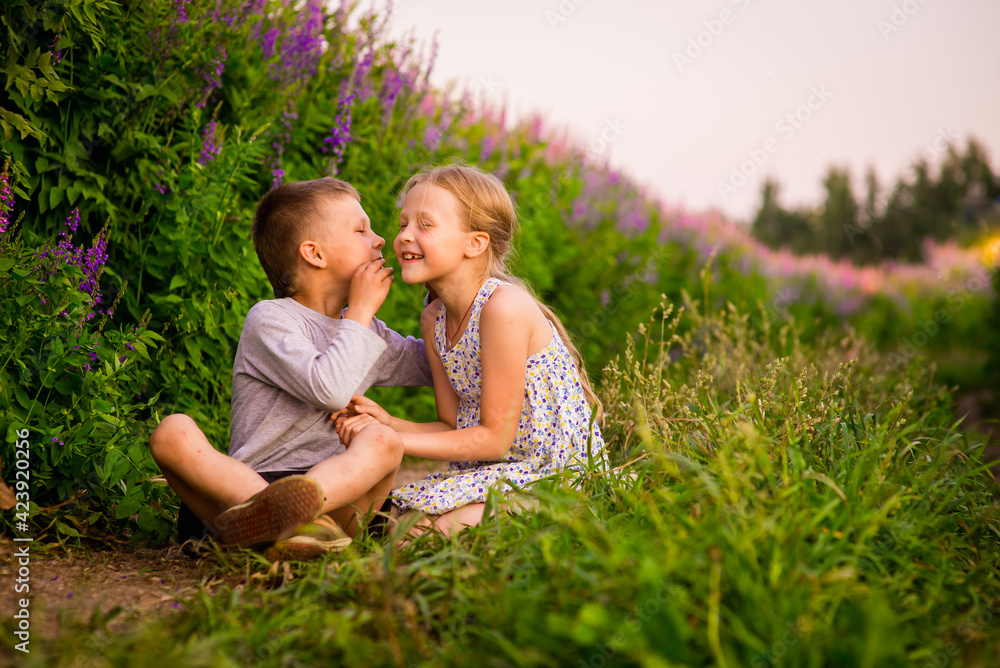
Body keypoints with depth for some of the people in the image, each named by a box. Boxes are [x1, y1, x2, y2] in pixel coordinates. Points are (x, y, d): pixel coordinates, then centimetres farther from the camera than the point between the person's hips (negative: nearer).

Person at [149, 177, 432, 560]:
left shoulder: (365, 329, 21)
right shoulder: (270, 318, -2)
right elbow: (329, 389, -18)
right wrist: (361, 311, -7)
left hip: (335, 482, 4)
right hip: (249, 482, -4)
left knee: (383, 441, -25)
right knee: (172, 432, -28)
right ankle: (296, 519, -50)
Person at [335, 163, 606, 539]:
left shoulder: (503, 308, -22)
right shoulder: (434, 319, 4)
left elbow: (495, 438, -19)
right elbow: (456, 427, 7)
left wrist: (394, 441, -18)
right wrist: (388, 423, -10)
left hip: (558, 474, -7)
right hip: (494, 467, 8)